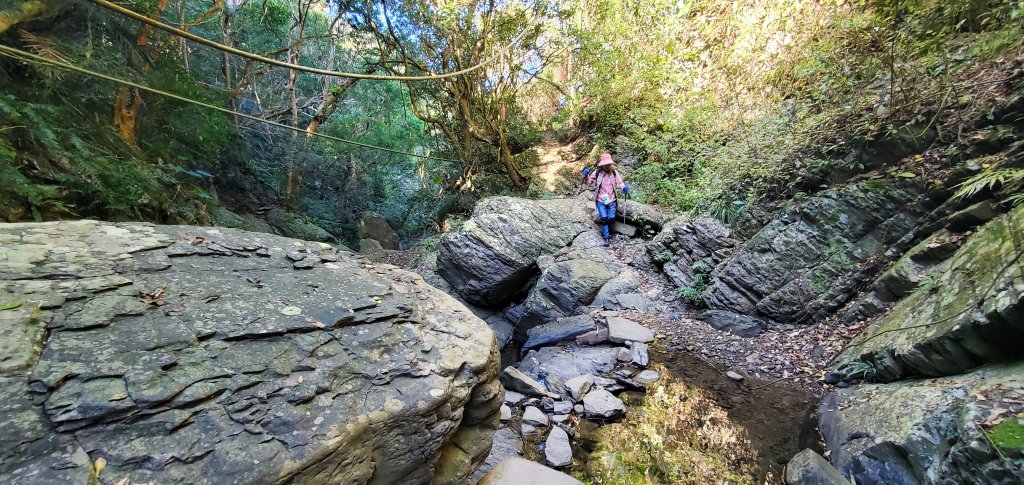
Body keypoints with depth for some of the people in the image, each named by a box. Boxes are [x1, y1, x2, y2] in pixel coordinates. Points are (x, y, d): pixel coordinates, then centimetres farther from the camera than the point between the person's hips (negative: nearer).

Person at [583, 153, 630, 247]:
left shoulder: (615, 172, -3)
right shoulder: (597, 173, -6)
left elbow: (619, 183, 0)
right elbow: (589, 182, 2)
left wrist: (624, 187, -20)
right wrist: (586, 176, -17)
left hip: (612, 200, 2)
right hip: (600, 200, -1)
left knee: (611, 219, -1)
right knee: (604, 218, -13)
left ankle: (604, 229, 33)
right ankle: (606, 237, 3)